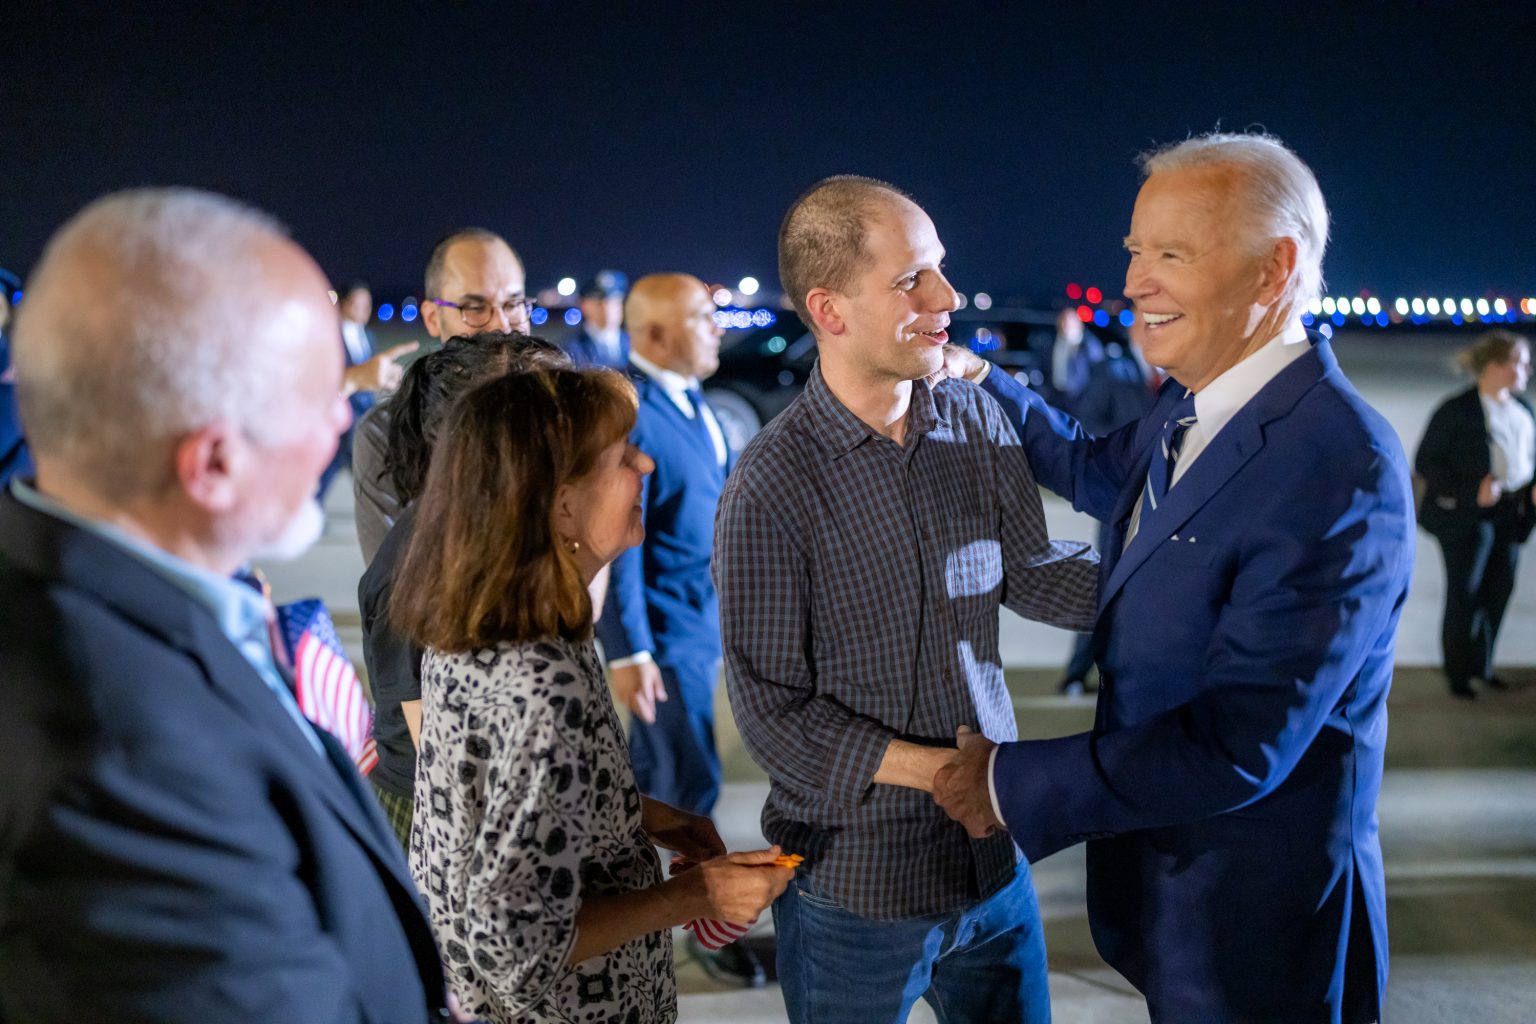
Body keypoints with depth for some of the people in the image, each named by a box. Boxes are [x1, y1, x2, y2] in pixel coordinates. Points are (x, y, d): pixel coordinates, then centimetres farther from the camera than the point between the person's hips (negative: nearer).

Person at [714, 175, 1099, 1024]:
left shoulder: (975, 420, 0)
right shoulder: (771, 486, -17)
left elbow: (1032, 575, 2)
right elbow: (772, 711, -15)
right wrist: (940, 771, -20)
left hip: (993, 863, 5)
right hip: (854, 887, -5)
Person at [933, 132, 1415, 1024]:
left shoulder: (1342, 469, -29)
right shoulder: (1194, 404, -2)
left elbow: (1236, 743, -30)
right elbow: (1103, 476, 22)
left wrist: (1014, 784, -22)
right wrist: (978, 382, 16)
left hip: (1254, 921, -8)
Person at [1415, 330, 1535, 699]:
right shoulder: (1457, 411, -14)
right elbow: (1425, 462, -13)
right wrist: (1472, 490, -21)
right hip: (1467, 516, -7)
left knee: (1499, 589, 12)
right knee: (1464, 594, 0)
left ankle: (1482, 665, 28)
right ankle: (1459, 673, 14)